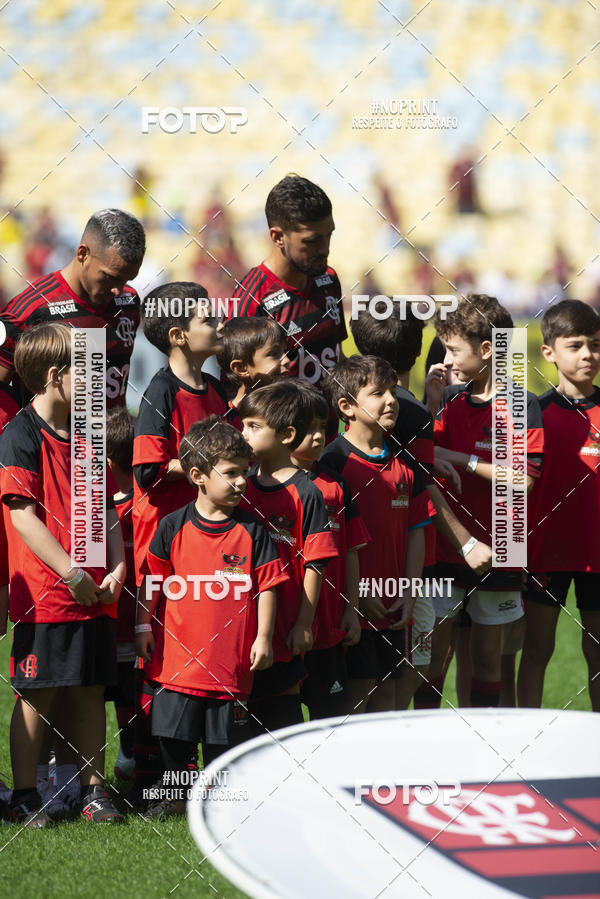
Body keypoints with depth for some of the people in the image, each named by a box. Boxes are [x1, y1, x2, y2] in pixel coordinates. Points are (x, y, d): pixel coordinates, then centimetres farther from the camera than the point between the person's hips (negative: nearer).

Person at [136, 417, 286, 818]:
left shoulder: (253, 531, -2)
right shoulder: (173, 528, 0)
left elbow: (267, 585, 0)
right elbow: (153, 580, 8)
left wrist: (264, 637, -4)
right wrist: (144, 626, 5)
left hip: (232, 660, -1)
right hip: (179, 653, 1)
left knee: (224, 739, 6)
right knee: (174, 734, 7)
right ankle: (175, 796, 25)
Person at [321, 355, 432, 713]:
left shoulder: (404, 464, 9)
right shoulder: (334, 462, -9)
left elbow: (416, 532, 10)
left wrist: (409, 593, 1)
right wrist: (356, 593, -15)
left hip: (392, 610, 6)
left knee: (388, 693, 9)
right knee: (358, 691, -5)